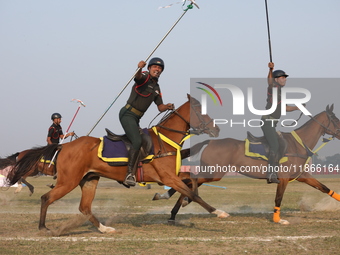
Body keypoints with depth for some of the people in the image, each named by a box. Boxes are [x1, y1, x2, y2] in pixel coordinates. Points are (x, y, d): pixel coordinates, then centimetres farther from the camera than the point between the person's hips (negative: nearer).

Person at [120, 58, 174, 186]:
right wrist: (139, 68, -52)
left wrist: (167, 107, -5)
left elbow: (160, 107, 18)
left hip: (136, 118, 9)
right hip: (127, 114, -9)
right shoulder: (145, 77, -4)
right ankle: (129, 174, -26)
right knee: (137, 141, -25)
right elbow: (137, 76, -29)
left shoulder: (156, 88, 19)